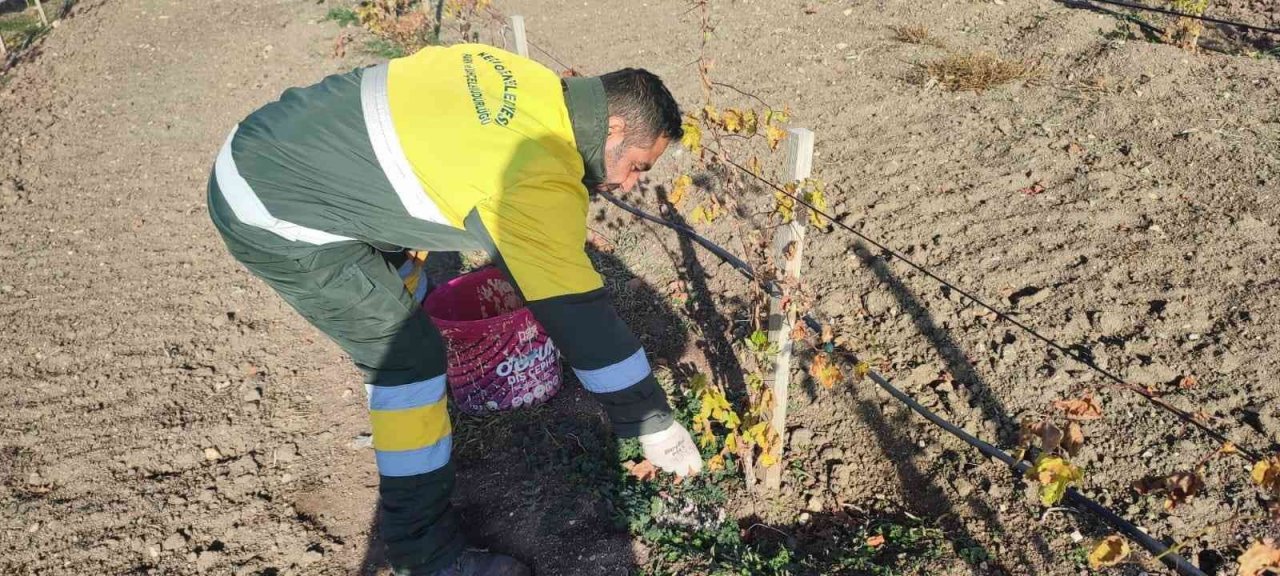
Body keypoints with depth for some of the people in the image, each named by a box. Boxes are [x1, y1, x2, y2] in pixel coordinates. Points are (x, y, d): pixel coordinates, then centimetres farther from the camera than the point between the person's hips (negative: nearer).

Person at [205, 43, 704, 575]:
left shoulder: (520, 77, -1)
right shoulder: (540, 185, -26)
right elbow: (580, 317, -25)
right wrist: (654, 425, -14)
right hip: (271, 216, -10)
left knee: (396, 270, 31)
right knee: (410, 357, -7)